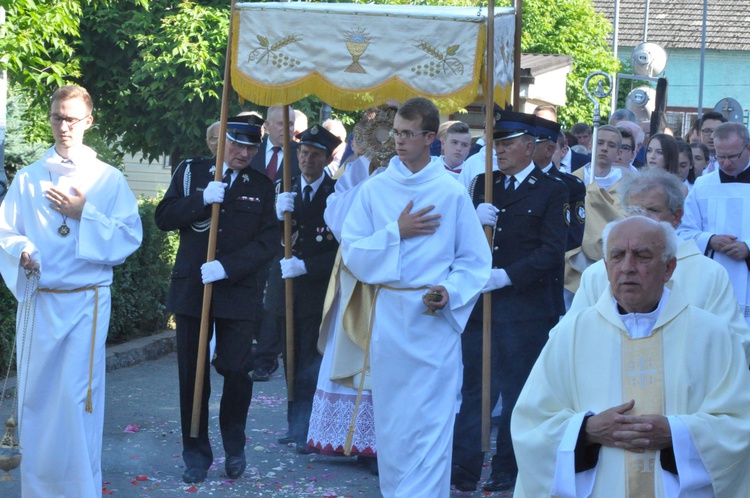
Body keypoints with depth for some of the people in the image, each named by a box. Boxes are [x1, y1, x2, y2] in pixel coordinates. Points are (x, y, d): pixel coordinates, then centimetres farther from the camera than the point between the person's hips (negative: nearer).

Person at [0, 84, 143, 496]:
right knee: (35, 395, 5)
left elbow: (130, 236, -2)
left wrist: (84, 214, -12)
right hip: (37, 299, 2)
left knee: (77, 397, -7)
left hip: (86, 302, -2)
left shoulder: (109, 179, 5)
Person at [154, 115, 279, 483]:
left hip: (238, 291, -1)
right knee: (192, 375, 5)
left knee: (237, 371, -4)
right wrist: (202, 198, -15)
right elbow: (163, 218, 0)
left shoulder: (262, 187, 5)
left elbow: (267, 242, -3)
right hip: (191, 288, 1)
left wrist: (226, 267, -16)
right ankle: (196, 454, 18)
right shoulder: (191, 173, 7)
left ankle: (234, 446, 20)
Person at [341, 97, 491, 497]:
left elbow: (475, 261, 2)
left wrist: (450, 293, -15)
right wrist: (397, 233, -10)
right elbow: (352, 254, 1)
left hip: (436, 320, -2)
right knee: (390, 419, 9)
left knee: (431, 420, -3)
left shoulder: (452, 193, -1)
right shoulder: (374, 189, 4)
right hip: (389, 319, 2)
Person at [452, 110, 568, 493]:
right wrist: (475, 221, -12)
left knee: (519, 392, 6)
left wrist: (505, 276, -18)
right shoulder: (482, 185, 13)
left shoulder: (552, 192, -1)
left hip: (525, 307, -4)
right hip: (479, 303, 4)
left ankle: (506, 469, 17)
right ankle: (464, 466, 8)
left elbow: (551, 251, -11)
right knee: (472, 388, 4)